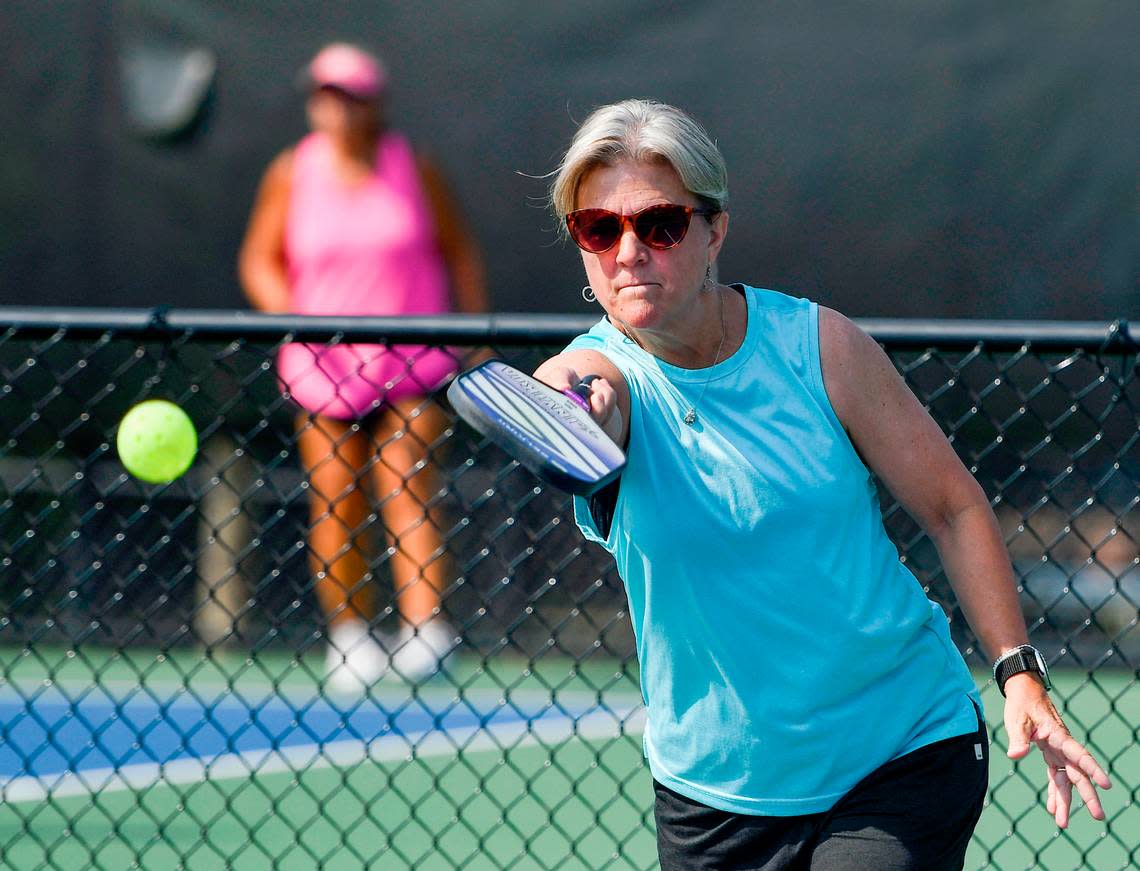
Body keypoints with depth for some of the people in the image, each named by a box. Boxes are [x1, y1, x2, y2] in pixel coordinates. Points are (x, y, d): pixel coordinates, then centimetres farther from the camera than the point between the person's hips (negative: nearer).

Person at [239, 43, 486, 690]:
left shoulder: (415, 170, 3)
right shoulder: (292, 174, 3)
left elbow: (460, 251, 10)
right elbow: (260, 260, 7)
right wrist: (291, 314, -11)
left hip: (415, 362, -1)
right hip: (324, 363, 1)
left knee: (408, 489, -13)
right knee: (336, 503, 0)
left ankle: (427, 629, -19)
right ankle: (350, 632, 12)